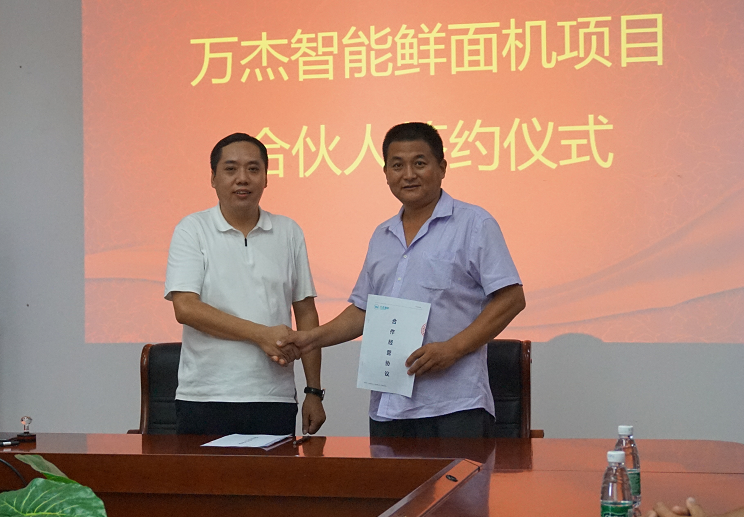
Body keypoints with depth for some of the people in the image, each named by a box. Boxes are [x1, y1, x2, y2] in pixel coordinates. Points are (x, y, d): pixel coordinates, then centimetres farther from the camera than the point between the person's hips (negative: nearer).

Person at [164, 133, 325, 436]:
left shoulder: (288, 233, 11)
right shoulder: (192, 230, 2)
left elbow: (305, 312, 12)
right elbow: (185, 308, -9)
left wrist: (314, 391, 7)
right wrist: (261, 334, -14)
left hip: (275, 400, 2)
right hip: (204, 399, -2)